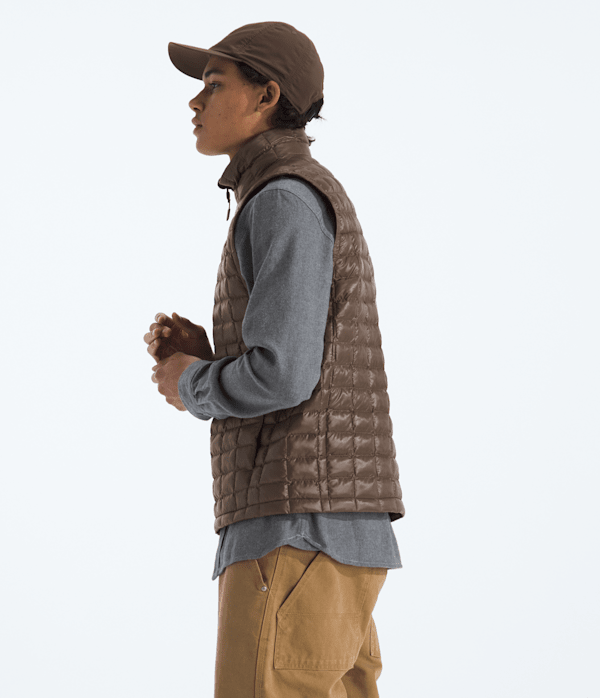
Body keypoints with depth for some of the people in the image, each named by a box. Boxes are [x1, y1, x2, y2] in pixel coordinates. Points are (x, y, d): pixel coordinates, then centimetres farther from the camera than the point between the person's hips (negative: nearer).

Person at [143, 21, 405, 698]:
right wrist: (202, 360, 14)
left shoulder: (287, 200, -9)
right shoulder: (314, 213, 24)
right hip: (330, 540, 10)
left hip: (300, 529, -10)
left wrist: (191, 386, 1)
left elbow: (282, 375, -20)